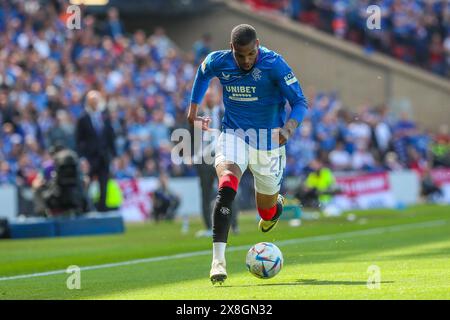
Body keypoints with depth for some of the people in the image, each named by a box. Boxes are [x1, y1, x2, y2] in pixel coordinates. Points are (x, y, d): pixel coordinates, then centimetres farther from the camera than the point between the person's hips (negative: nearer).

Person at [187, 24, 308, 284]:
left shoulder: (274, 64, -19)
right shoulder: (217, 62, -9)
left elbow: (300, 102, -17)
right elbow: (203, 74, 17)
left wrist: (289, 128, -36)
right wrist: (193, 109, 14)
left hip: (268, 141, -1)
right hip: (233, 135, 1)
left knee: (267, 211, 12)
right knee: (227, 187, -29)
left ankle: (277, 205, 53)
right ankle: (218, 259, -30)